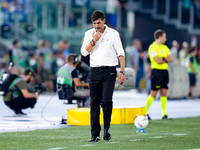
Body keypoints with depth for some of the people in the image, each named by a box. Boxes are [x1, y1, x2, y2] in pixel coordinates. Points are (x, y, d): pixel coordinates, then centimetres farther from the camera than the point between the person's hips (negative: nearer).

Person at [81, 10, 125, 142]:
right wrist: (93, 41, -12)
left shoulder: (113, 33, 1)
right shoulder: (89, 34, 10)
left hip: (109, 71, -3)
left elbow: (120, 53, 1)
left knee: (106, 101, -15)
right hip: (95, 71, 3)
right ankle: (95, 135, 2)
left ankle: (107, 128, 6)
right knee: (94, 104, 0)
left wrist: (122, 72, -6)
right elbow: (84, 52, 2)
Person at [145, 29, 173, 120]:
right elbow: (157, 60, -17)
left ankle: (164, 114, 5)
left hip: (165, 71, 7)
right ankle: (145, 112, 4)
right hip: (157, 71, -7)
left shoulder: (165, 47, 16)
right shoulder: (152, 47, -8)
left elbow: (171, 59, 9)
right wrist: (166, 59, -1)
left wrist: (163, 58, -9)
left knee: (164, 93, 4)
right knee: (153, 94, -6)